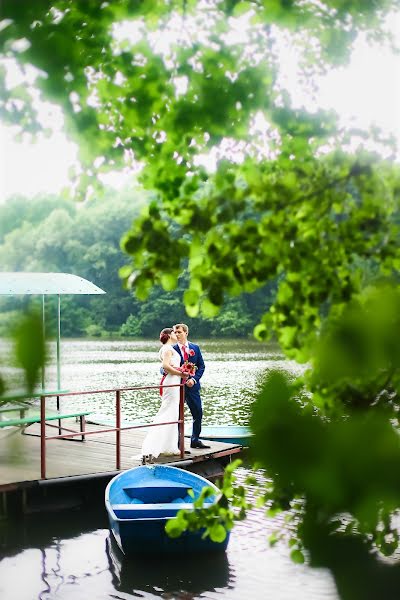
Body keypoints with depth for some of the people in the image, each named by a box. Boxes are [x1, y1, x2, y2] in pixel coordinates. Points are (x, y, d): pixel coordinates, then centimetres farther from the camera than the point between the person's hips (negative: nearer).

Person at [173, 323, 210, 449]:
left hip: (192, 385, 3)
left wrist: (194, 379, -9)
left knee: (198, 413, 7)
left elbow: (201, 366, 6)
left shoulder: (195, 348, 6)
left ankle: (195, 440, 21)